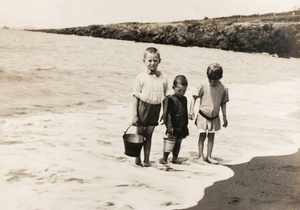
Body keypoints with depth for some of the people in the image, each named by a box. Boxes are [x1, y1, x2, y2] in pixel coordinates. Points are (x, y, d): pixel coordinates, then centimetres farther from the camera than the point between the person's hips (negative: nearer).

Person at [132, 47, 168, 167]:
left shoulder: (163, 78, 2)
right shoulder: (141, 77, -6)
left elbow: (164, 98, 10)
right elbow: (136, 97, -4)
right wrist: (134, 115, -6)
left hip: (156, 108, 2)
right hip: (143, 106, -2)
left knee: (149, 135, 11)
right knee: (139, 133, 7)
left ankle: (147, 159, 22)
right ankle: (137, 158, 23)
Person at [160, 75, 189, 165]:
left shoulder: (184, 99, 9)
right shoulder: (170, 99, -14)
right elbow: (167, 115, -15)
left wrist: (186, 126, 18)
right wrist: (169, 128, -18)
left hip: (182, 128, 7)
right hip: (173, 128, -6)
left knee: (178, 144, 14)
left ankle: (175, 158, 27)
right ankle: (164, 158, 12)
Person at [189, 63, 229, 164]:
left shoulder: (223, 89, -1)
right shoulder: (203, 86, -9)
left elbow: (223, 104, 8)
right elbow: (194, 97, -3)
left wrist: (224, 118, 10)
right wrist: (191, 111, -11)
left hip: (214, 117, 3)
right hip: (203, 116, -2)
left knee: (211, 137, 9)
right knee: (202, 136, 1)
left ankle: (209, 157, 19)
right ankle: (201, 156, 11)